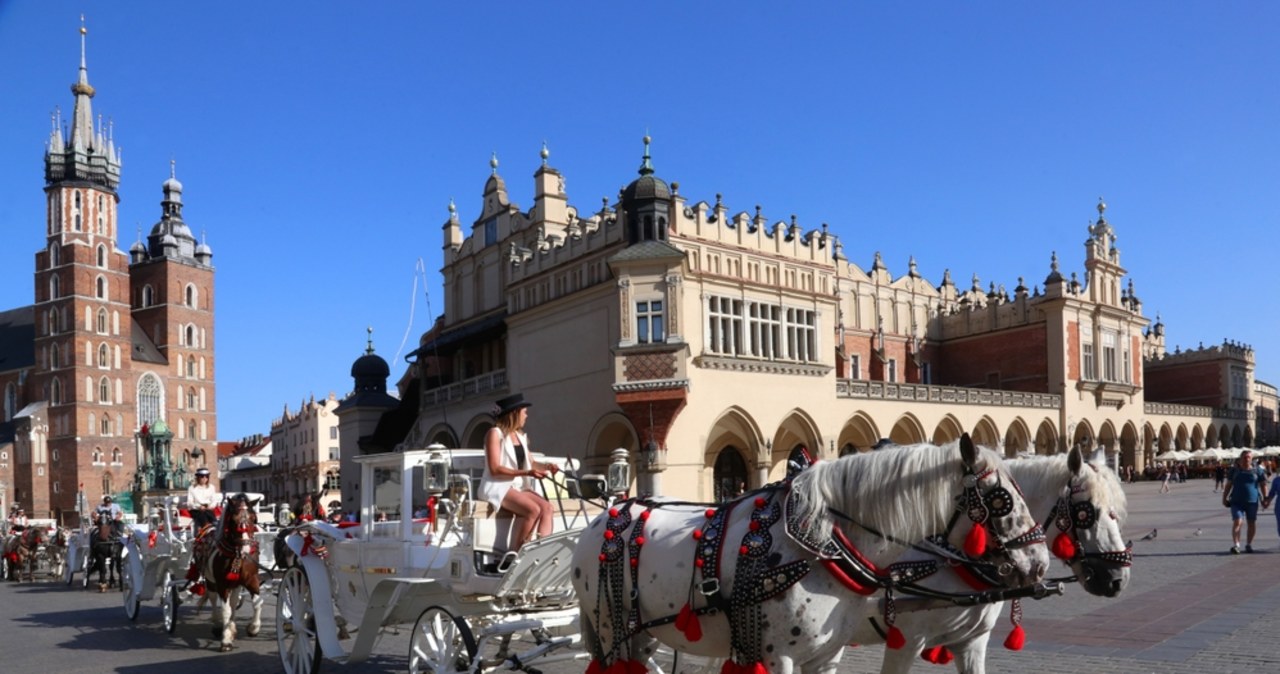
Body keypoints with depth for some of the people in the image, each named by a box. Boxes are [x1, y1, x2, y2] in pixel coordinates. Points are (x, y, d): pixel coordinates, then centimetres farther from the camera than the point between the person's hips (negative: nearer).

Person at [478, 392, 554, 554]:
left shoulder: (521, 436, 18)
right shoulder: (495, 433, -6)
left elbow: (530, 463, 16)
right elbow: (495, 469, -15)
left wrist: (546, 467, -7)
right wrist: (526, 473, -24)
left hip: (519, 487, 7)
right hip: (497, 487, -7)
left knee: (546, 507, -19)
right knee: (533, 509, -28)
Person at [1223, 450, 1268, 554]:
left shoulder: (1257, 471, 2)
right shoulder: (1234, 470, 4)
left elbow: (1263, 485, 5)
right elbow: (1228, 485, 10)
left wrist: (1265, 498, -1)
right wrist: (1224, 498, 8)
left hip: (1252, 501, 1)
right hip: (1237, 501, -1)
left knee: (1252, 523, 8)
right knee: (1237, 522, -13)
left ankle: (1248, 544, 24)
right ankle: (1235, 545, -15)